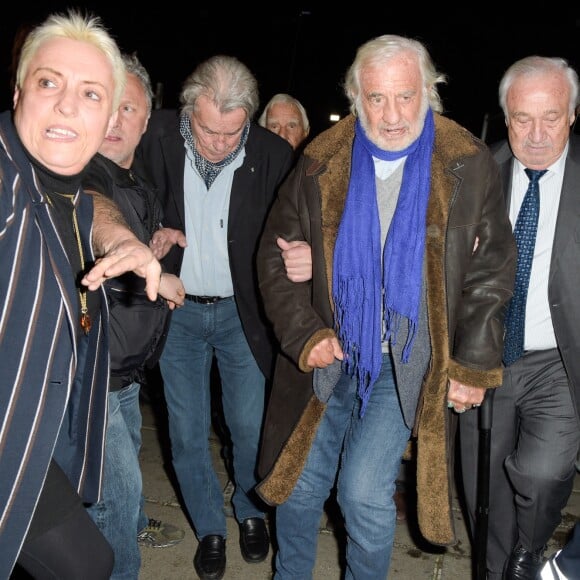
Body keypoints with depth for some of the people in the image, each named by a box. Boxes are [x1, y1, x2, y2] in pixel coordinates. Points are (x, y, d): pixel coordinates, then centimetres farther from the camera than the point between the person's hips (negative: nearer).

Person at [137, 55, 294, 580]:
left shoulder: (273, 155, -13)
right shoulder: (158, 138, -10)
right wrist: (152, 236, -16)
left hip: (241, 311, -1)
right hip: (177, 310, 1)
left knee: (250, 427, 10)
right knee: (188, 435, 10)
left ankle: (252, 513, 39)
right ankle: (210, 529, 33)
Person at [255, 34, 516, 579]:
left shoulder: (468, 166, -7)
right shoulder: (321, 164, -3)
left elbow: (490, 270, -1)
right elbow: (276, 255, 2)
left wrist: (473, 365, -3)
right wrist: (305, 333, -9)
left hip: (407, 361, -2)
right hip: (330, 354, 2)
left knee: (364, 490, -10)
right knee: (301, 484, 11)